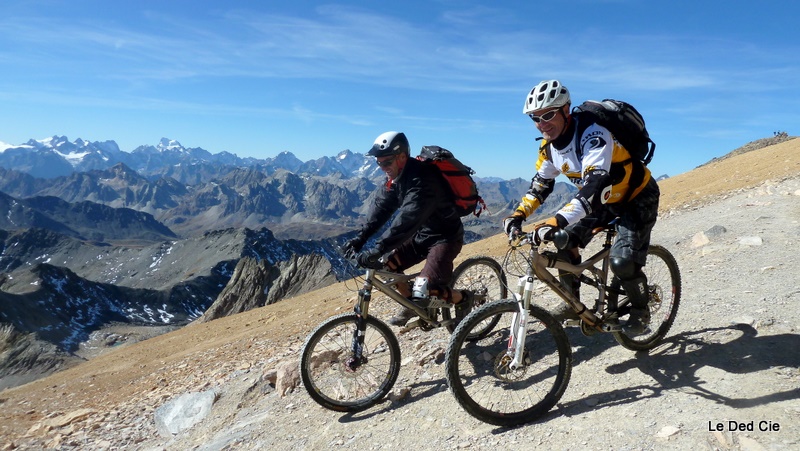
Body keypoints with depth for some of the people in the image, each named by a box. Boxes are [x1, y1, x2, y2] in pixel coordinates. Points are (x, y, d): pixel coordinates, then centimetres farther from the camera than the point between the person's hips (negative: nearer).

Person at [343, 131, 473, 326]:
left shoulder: (422, 180, -30)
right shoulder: (395, 177, -3)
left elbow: (407, 220, -39)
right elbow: (381, 206, -5)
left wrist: (376, 250, -44)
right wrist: (361, 237, -17)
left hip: (444, 236, -8)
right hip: (421, 233, 8)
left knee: (426, 287, -23)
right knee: (386, 264, -2)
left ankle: (462, 299, 8)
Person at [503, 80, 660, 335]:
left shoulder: (592, 134, -33)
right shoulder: (549, 146, -9)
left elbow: (594, 184, -45)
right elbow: (540, 184, 1)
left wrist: (558, 220, -58)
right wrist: (518, 215, -15)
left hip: (637, 197, -7)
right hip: (604, 200, 7)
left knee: (623, 261, -22)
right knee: (565, 242, -6)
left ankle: (640, 310, 8)